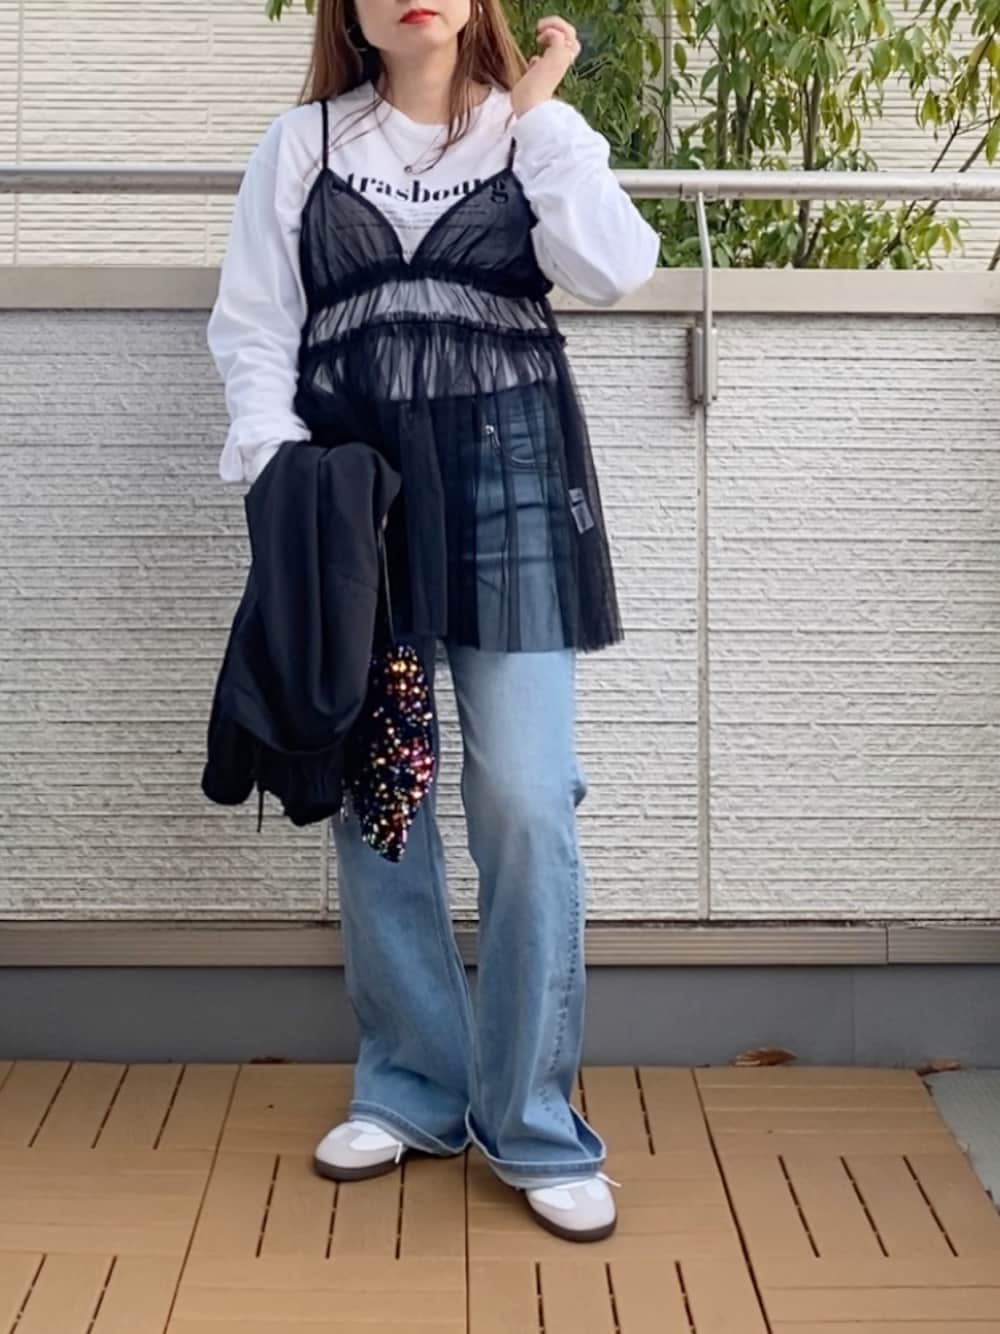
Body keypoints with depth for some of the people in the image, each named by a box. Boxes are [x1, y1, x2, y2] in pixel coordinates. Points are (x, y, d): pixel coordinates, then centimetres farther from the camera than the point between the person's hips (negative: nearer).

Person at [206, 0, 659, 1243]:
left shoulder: (536, 130, 10)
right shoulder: (301, 140, 10)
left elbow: (615, 269, -8)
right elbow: (252, 324, 4)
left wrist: (540, 111, -2)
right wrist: (278, 465, -10)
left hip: (507, 483, -1)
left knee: (525, 799, -7)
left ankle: (534, 1122, 4)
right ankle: (411, 1089, 20)